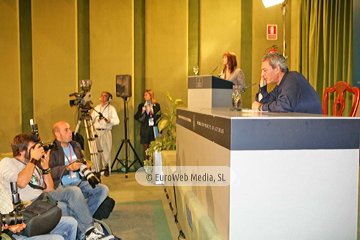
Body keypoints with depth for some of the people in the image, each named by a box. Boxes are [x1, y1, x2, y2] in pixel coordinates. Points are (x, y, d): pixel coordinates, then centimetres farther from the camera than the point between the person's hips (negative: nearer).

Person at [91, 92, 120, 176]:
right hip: (96, 131, 4)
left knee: (106, 151, -5)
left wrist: (110, 120, -20)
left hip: (106, 132, -4)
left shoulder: (111, 108, 7)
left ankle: (107, 169, 4)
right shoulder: (96, 108, 21)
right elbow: (92, 119, 22)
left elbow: (117, 120, -2)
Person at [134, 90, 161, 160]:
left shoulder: (157, 105, 6)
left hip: (154, 129, -1)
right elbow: (137, 117, 6)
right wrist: (142, 112, -12)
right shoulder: (141, 106, 8)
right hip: (145, 129, 1)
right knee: (146, 147, 2)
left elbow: (159, 118, 7)